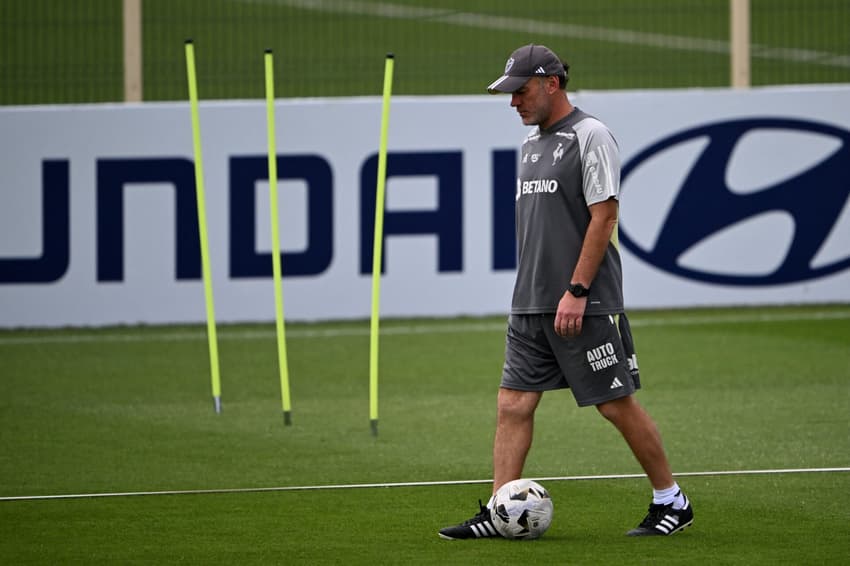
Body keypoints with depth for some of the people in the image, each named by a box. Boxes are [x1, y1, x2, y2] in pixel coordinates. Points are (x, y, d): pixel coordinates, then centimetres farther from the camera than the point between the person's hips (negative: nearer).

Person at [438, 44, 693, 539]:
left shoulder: (590, 136, -10)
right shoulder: (532, 142, 16)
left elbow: (604, 215, -16)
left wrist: (576, 292, -19)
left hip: (585, 306, -8)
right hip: (531, 307, 8)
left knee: (617, 405, -2)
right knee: (513, 405, 1)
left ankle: (672, 501, 10)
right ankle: (498, 513, 2)